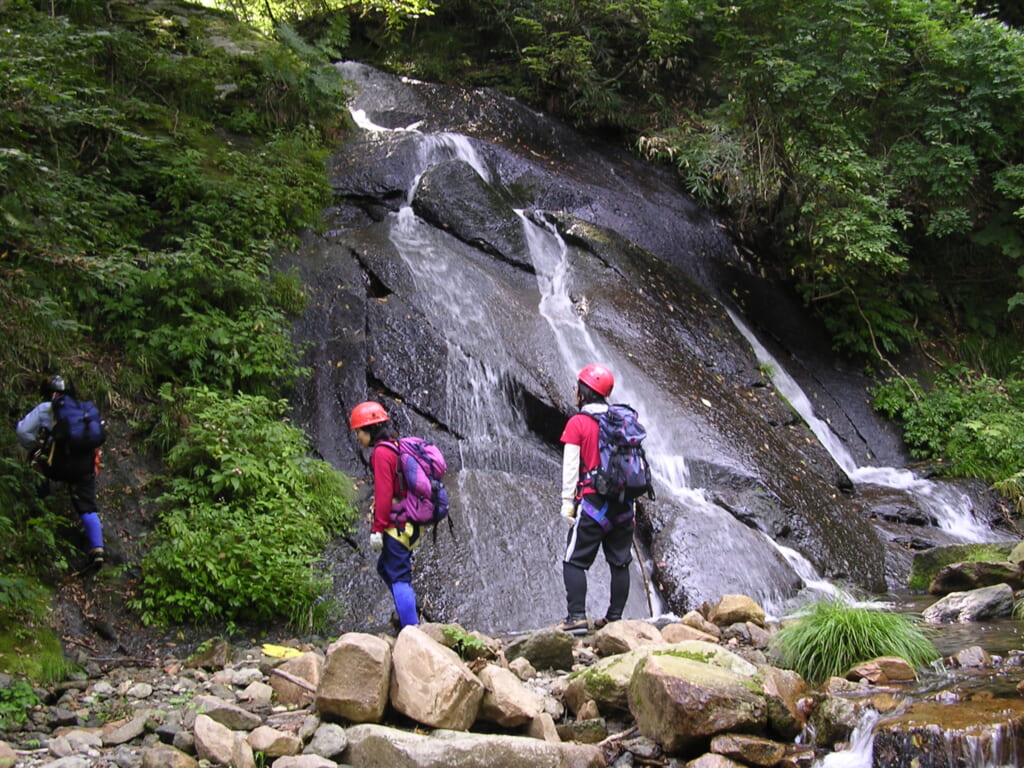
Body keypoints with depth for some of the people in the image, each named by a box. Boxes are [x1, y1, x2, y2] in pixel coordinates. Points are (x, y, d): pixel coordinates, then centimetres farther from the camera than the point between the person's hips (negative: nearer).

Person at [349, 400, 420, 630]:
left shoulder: (381, 452, -12)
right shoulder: (398, 447, 16)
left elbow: (383, 493, -19)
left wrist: (377, 529, -18)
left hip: (396, 525, -10)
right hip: (410, 522, 10)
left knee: (398, 577, -7)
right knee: (385, 568, 23)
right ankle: (409, 619, 27)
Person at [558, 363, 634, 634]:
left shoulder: (577, 422, -5)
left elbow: (570, 466, -8)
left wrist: (567, 502, -4)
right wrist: (630, 504, 17)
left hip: (593, 502, -5)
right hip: (622, 504, 5)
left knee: (575, 562, -1)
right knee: (620, 563, 8)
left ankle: (577, 617, -9)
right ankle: (615, 617, 11)